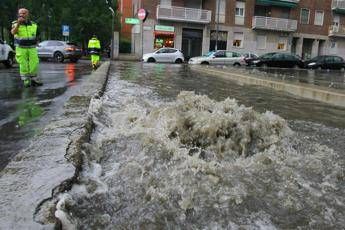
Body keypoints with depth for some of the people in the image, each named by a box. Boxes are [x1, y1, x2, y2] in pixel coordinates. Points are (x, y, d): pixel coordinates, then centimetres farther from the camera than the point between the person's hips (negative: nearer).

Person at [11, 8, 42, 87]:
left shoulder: (33, 24, 2)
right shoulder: (16, 24, -6)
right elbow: (13, 33, -25)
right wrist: (18, 23, -35)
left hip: (32, 48, 2)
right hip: (21, 48, -2)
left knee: (34, 64, -4)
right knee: (23, 66, -2)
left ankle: (34, 80, 9)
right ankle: (26, 81, 8)